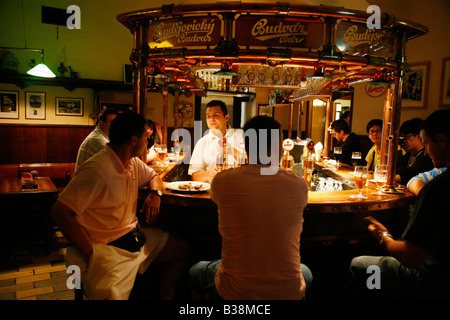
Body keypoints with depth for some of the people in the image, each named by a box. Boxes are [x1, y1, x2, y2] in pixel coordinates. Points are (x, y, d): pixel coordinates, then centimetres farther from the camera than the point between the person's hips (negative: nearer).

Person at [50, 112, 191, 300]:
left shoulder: (133, 163, 7)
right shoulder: (97, 171, -23)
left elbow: (153, 176, 28)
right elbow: (59, 213, -27)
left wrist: (155, 194, 3)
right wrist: (91, 255, -23)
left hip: (135, 236, 9)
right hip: (106, 246, -9)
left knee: (183, 250, 6)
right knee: (112, 294, -33)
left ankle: (166, 297, 20)